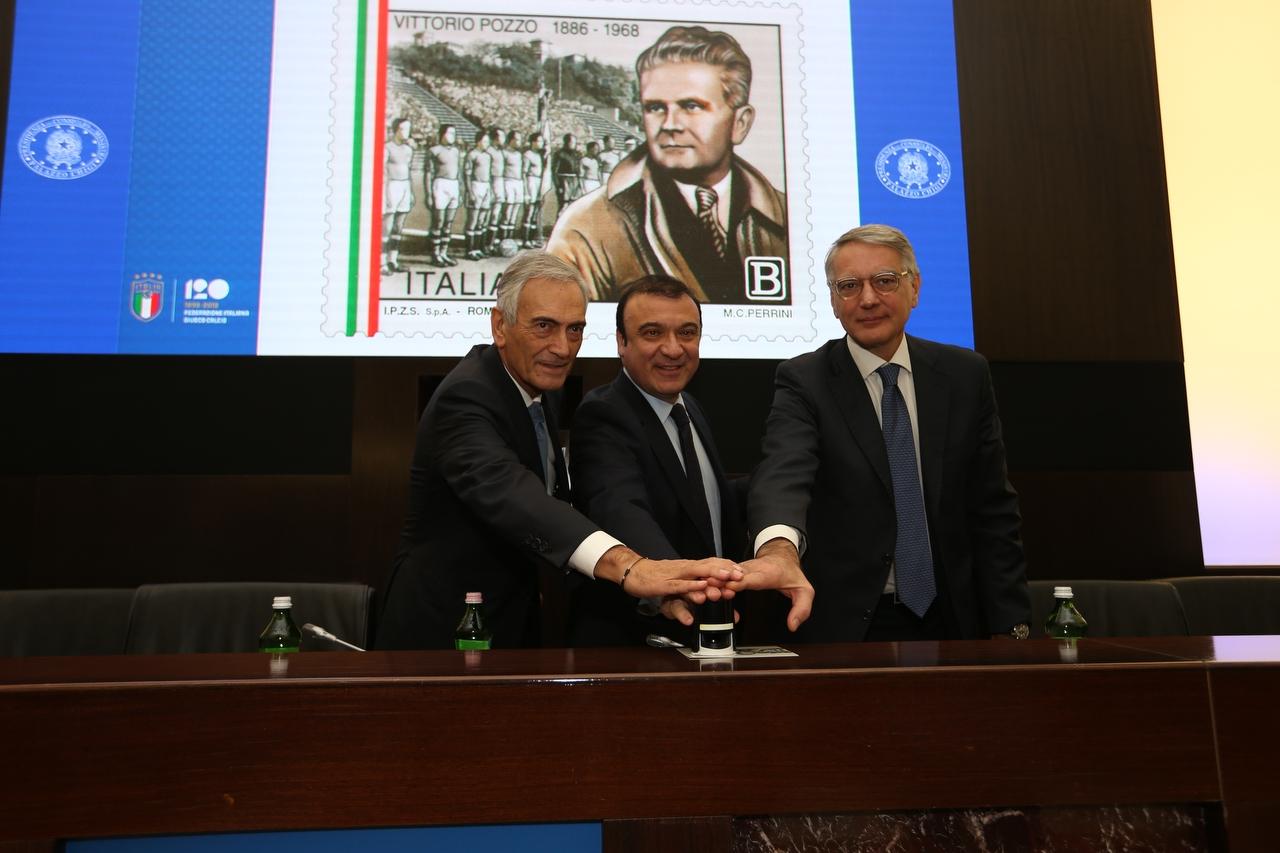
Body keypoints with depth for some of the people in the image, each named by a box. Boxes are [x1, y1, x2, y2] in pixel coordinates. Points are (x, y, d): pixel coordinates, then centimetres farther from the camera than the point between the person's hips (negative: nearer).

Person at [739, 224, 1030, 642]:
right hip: (844, 624, -3)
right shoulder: (805, 382, -9)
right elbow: (784, 472, -28)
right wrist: (779, 549, -50)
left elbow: (993, 509, 2)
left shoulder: (966, 375, 0)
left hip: (948, 621, 3)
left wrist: (1009, 625, -2)